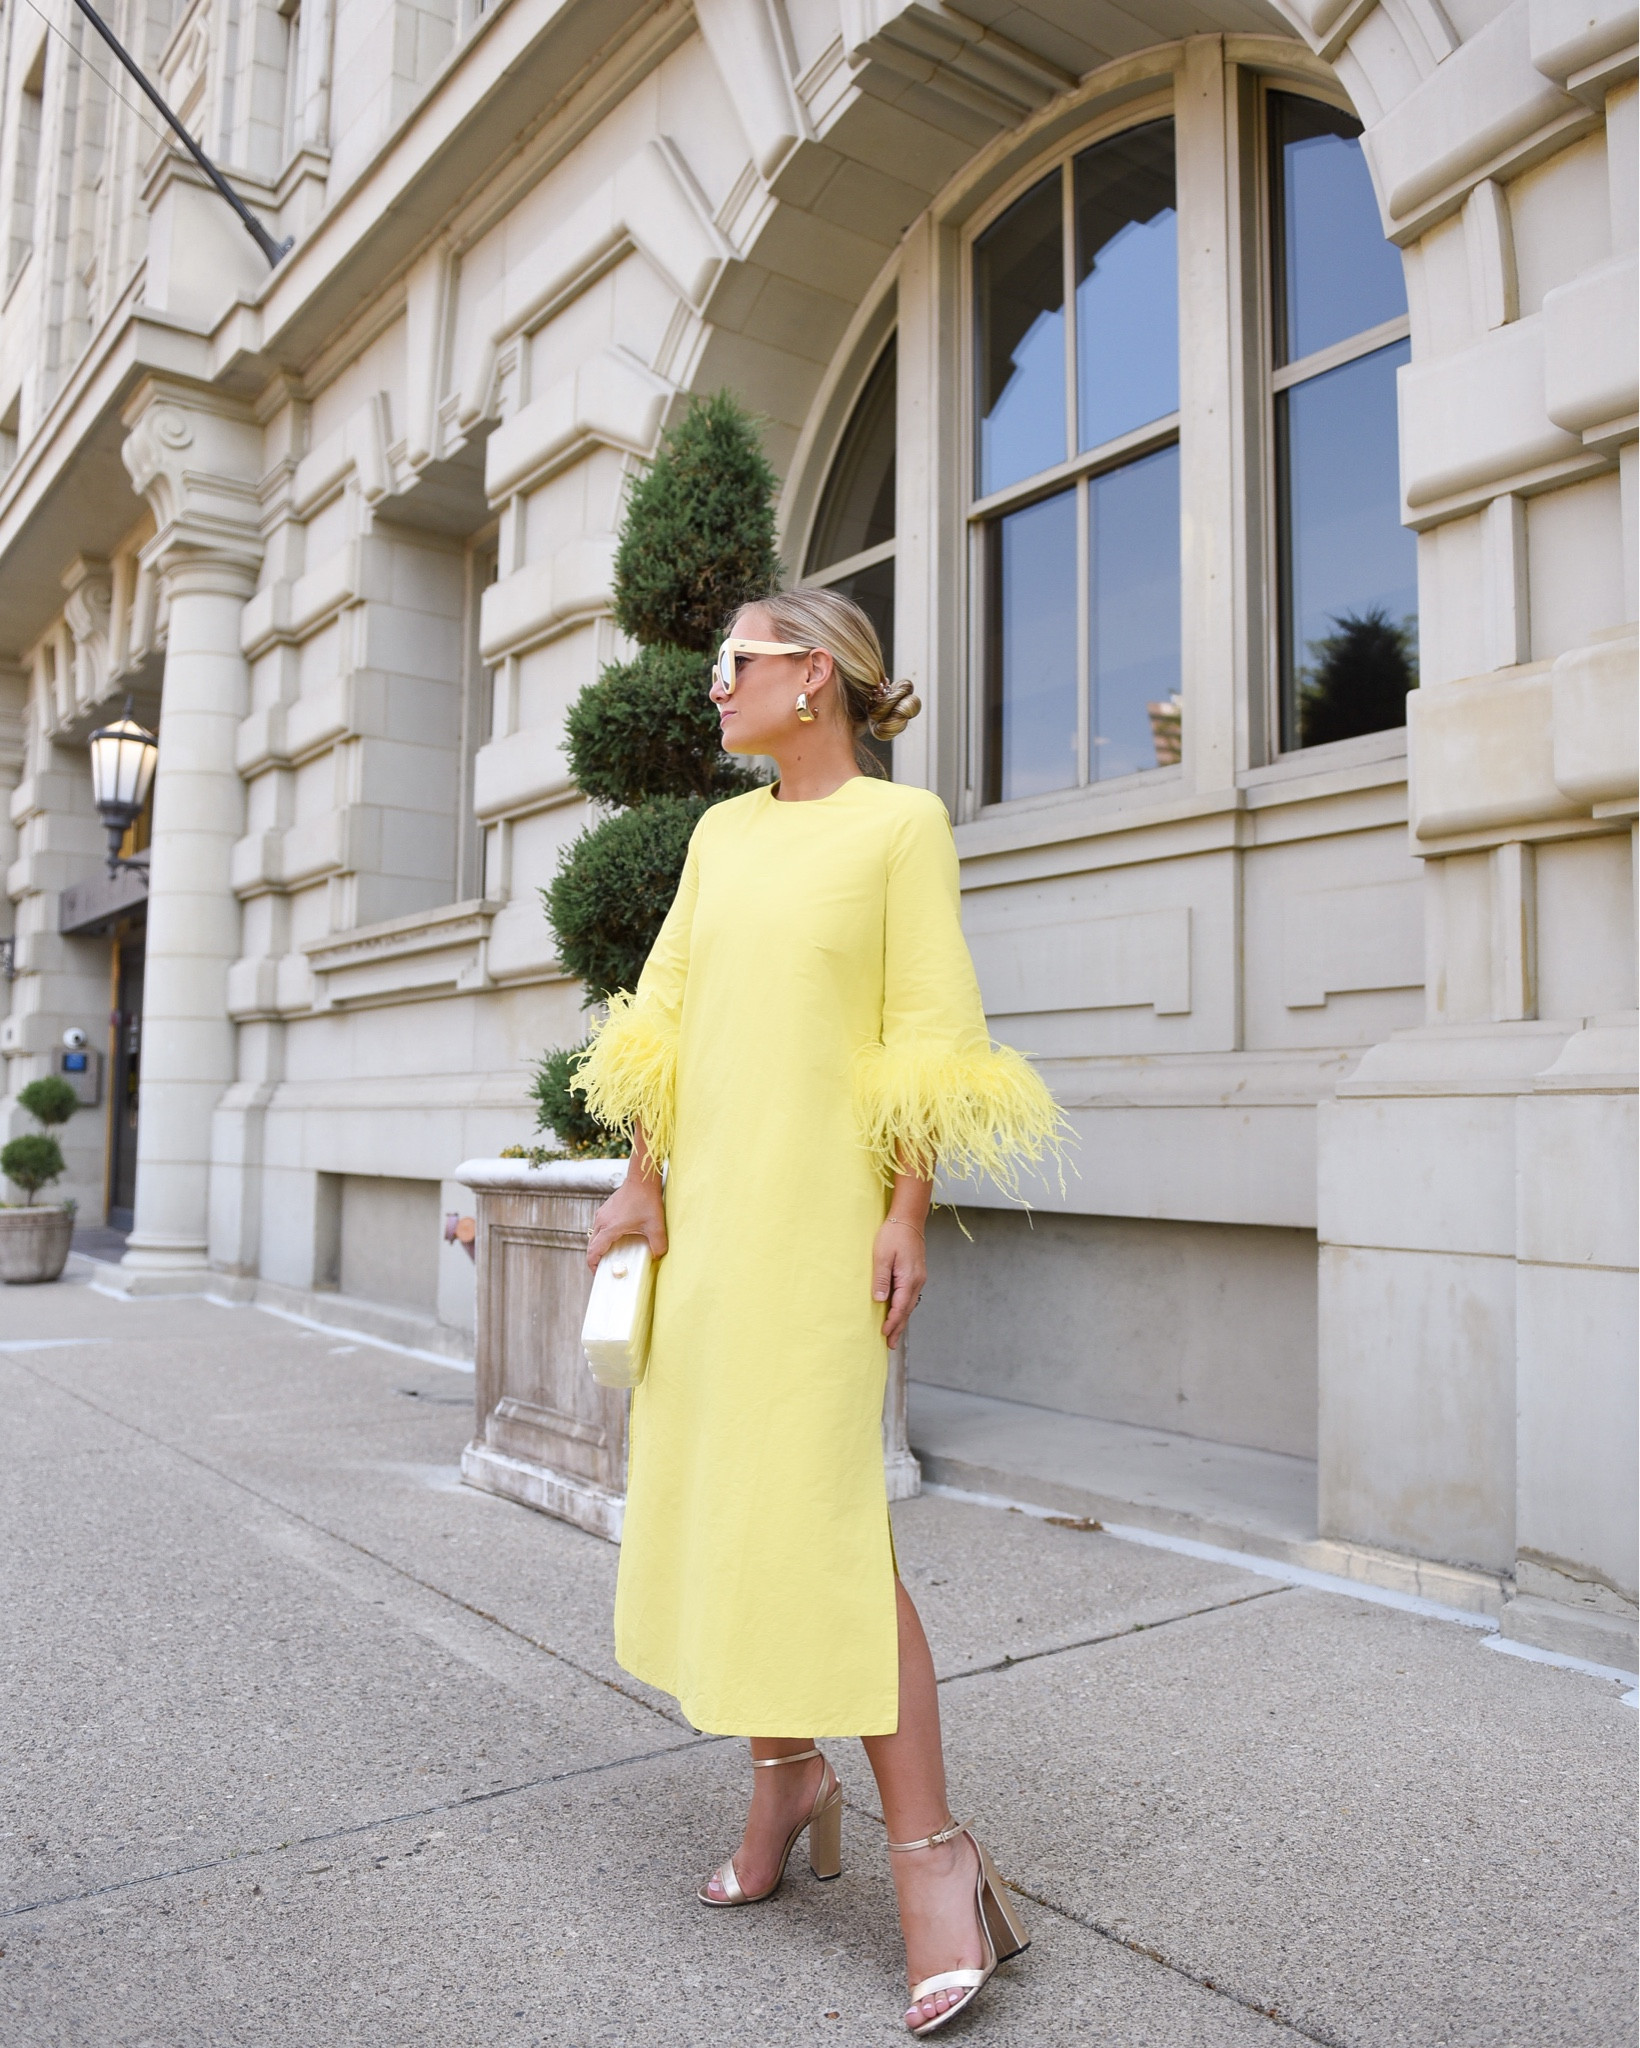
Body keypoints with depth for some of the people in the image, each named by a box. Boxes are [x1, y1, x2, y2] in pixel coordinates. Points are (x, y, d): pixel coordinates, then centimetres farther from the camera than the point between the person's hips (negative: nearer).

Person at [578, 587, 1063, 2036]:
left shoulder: (901, 821, -2)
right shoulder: (722, 831, 15)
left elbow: (929, 1034, -8)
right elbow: (666, 1015, 13)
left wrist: (907, 1215, -14)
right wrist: (641, 1184, 6)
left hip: (822, 1205, -6)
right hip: (708, 1203, 7)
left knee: (817, 1519, -10)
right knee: (710, 1495, 10)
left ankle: (932, 1849, 3)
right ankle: (787, 1779, 28)